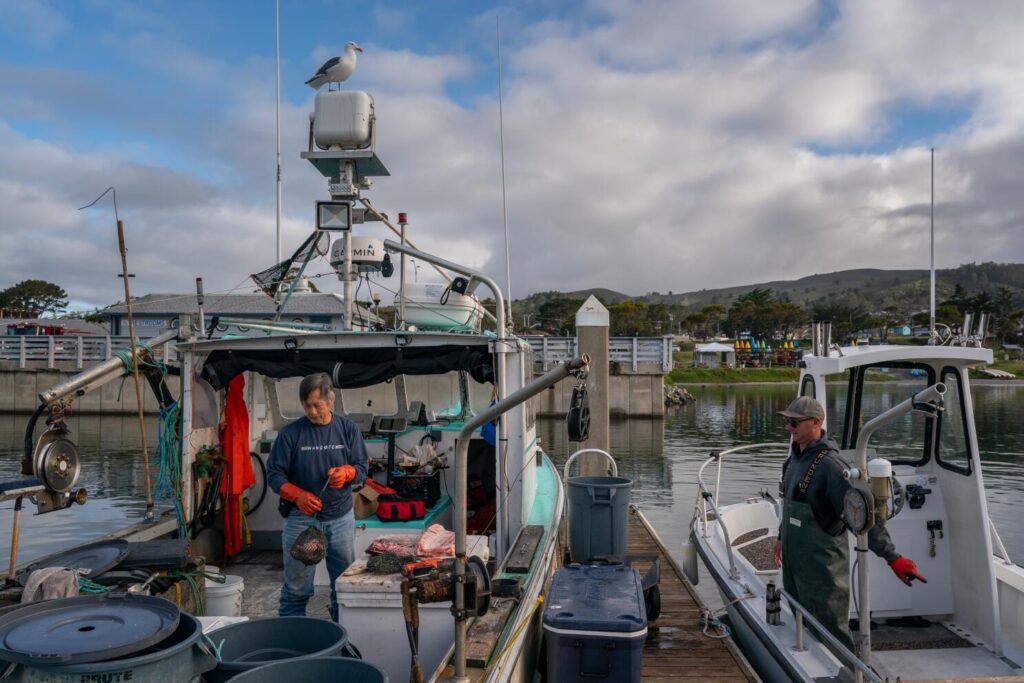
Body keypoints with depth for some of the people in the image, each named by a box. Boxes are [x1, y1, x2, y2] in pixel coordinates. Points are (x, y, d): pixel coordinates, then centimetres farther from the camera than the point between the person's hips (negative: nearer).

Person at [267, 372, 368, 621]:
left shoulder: (348, 429, 3)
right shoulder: (290, 433, -3)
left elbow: (361, 468, 4)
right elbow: (274, 474, -2)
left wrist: (345, 473, -19)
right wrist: (298, 496, -19)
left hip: (341, 518, 2)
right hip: (301, 517, -2)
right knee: (296, 587, 3)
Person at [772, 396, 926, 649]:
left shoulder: (828, 463, -23)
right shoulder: (796, 456, 5)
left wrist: (892, 557, -33)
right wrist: (782, 537, 26)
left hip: (821, 564, -9)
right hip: (793, 559, 9)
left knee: (831, 633, 3)